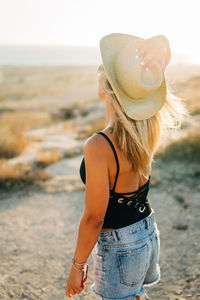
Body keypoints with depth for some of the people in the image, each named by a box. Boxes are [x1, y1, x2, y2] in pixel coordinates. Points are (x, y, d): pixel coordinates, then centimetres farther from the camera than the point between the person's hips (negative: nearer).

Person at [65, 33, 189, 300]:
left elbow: (94, 218, -22)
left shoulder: (99, 146, -31)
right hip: (148, 234, 7)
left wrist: (77, 266, -8)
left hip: (120, 247, -7)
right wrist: (161, 45, -20)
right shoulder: (150, 129, -11)